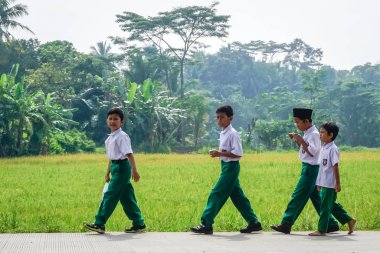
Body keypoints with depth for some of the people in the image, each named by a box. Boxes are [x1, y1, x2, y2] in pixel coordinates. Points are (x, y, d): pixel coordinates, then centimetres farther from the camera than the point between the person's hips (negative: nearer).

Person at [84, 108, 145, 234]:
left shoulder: (122, 136, -13)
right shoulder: (110, 138, 14)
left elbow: (129, 154, -20)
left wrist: (134, 170, -26)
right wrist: (108, 172, 23)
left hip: (121, 167, -10)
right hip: (115, 167, 10)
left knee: (110, 195, -7)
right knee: (126, 197, 10)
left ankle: (99, 224, -3)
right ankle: (139, 224, 15)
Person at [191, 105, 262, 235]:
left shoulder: (232, 134, -15)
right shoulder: (223, 133, 12)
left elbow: (238, 153, -21)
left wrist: (220, 154, -23)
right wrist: (217, 153, 5)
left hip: (231, 166, -10)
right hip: (226, 166, 10)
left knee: (216, 194, -9)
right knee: (238, 197, 12)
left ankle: (206, 225, -6)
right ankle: (254, 223, 18)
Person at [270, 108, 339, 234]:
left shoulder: (314, 134, -16)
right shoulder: (307, 133, 12)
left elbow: (312, 152, -22)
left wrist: (301, 140, -22)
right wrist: (297, 140, 7)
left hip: (310, 169, -10)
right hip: (308, 168, 10)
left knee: (298, 196, -7)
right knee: (316, 198, 13)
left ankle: (286, 224, -4)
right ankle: (331, 224, 18)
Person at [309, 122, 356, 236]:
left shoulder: (333, 149, -14)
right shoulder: (323, 148, 12)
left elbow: (335, 167, -16)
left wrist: (338, 183, -16)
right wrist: (319, 183, 20)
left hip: (330, 184, -9)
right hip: (324, 183, 9)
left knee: (325, 206, -3)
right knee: (332, 205, 14)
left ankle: (321, 230, 4)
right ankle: (349, 220, 24)